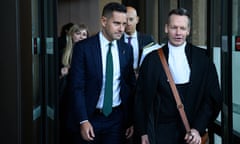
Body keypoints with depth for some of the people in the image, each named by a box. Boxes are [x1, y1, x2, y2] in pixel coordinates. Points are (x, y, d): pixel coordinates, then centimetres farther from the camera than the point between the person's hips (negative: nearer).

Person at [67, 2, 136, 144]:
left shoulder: (127, 49, 4)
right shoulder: (83, 47, -8)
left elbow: (131, 85, 9)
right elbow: (77, 87, -10)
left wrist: (132, 119, 6)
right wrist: (83, 121, -15)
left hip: (117, 118, 3)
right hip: (89, 117, -3)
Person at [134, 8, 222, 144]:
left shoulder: (202, 58, -1)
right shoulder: (152, 59, 0)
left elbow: (213, 97, -1)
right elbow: (141, 97, 4)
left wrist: (198, 129, -9)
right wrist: (143, 132, 2)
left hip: (193, 132, 0)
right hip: (161, 131, 0)